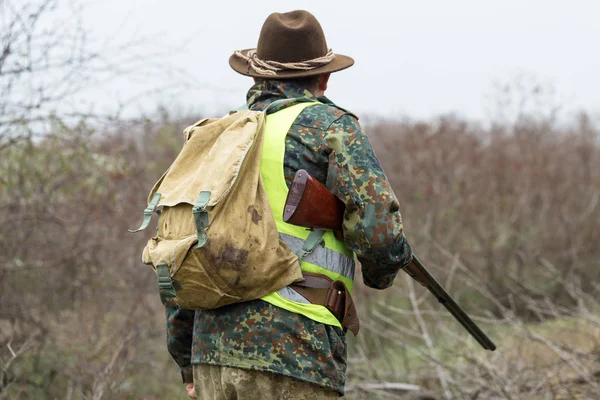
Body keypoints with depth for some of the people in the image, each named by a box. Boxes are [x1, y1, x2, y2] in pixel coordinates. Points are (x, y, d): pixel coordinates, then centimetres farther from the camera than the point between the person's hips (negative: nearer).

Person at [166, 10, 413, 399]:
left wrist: (189, 365, 25)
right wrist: (381, 272, 13)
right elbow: (377, 230, -10)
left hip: (213, 353, 6)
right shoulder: (332, 125, 2)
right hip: (295, 353, -6)